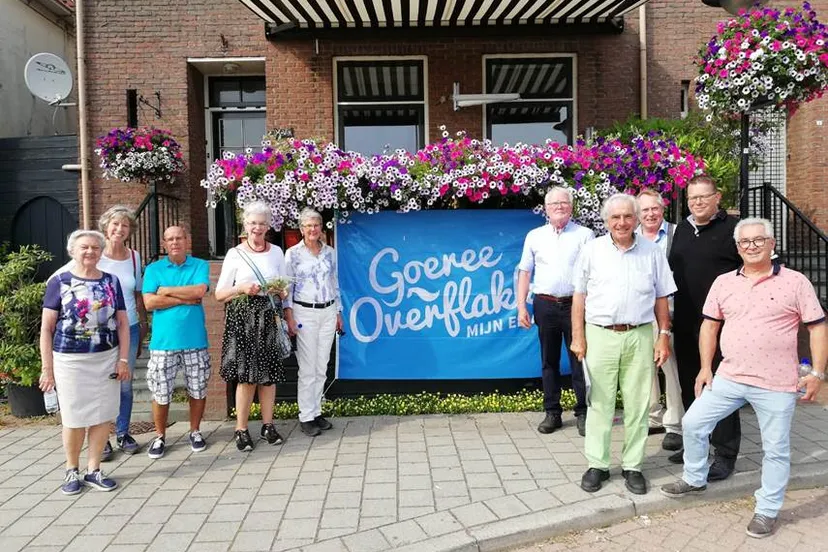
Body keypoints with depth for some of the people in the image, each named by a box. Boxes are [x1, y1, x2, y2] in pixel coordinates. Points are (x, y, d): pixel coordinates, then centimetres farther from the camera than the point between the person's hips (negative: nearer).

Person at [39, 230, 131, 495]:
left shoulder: (111, 281, 6)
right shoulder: (59, 281, -2)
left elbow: (122, 323, 8)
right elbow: (47, 327, -2)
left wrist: (123, 359, 1)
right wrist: (47, 367, -5)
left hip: (106, 359, 2)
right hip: (70, 360, -2)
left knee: (103, 416, 5)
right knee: (74, 418, 5)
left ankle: (93, 470, 20)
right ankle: (72, 471, 24)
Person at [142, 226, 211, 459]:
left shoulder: (200, 266, 4)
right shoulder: (153, 269, 5)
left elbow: (199, 291, -15)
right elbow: (149, 302, -7)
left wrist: (167, 291, -7)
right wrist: (185, 299, -10)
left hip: (195, 340, 0)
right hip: (163, 341, 0)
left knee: (198, 389, 9)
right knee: (160, 392, 5)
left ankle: (195, 431, 27)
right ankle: (160, 436, 22)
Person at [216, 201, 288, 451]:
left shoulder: (276, 252, 11)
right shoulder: (235, 254, 2)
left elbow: (285, 290, 17)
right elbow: (219, 294, 1)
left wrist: (279, 290, -5)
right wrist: (242, 288, -15)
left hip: (268, 317, 3)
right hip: (242, 318, -3)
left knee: (269, 373, 4)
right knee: (245, 375, -3)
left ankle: (268, 425, 16)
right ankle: (241, 429, 8)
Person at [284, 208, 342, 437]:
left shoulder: (330, 252, 10)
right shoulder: (293, 253, -1)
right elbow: (287, 287, -3)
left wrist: (338, 313, 14)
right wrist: (289, 315, -11)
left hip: (328, 313, 4)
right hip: (304, 312, -4)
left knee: (322, 368, 7)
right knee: (307, 369, -4)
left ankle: (316, 412, 17)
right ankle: (306, 417, 6)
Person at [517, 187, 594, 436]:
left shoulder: (585, 235, 3)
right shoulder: (534, 236, 9)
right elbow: (525, 272, 9)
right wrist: (521, 307, 2)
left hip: (576, 304, -2)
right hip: (545, 304, 2)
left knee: (580, 360, 3)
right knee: (549, 361, 9)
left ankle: (583, 413, 14)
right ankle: (552, 413, 18)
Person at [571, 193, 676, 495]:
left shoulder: (652, 252, 6)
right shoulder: (592, 249, 3)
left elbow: (661, 298, 9)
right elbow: (580, 296, 4)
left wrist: (664, 337, 3)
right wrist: (578, 336, -1)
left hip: (640, 336, 1)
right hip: (600, 335, -1)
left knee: (637, 404, 7)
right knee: (600, 402, 5)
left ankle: (632, 465, 21)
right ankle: (597, 465, 17)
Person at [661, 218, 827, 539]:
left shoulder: (795, 282, -4)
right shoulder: (723, 283, 5)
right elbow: (709, 325, 9)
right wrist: (705, 367, 4)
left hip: (776, 385, -3)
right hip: (728, 378, 4)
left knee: (776, 449, 8)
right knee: (693, 423, 7)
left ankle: (767, 511, 26)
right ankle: (694, 479, 29)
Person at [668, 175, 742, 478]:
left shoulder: (732, 228, -5)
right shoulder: (682, 229, 13)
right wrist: (670, 313, 17)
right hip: (685, 324, 6)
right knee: (689, 385, 14)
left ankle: (726, 453, 12)